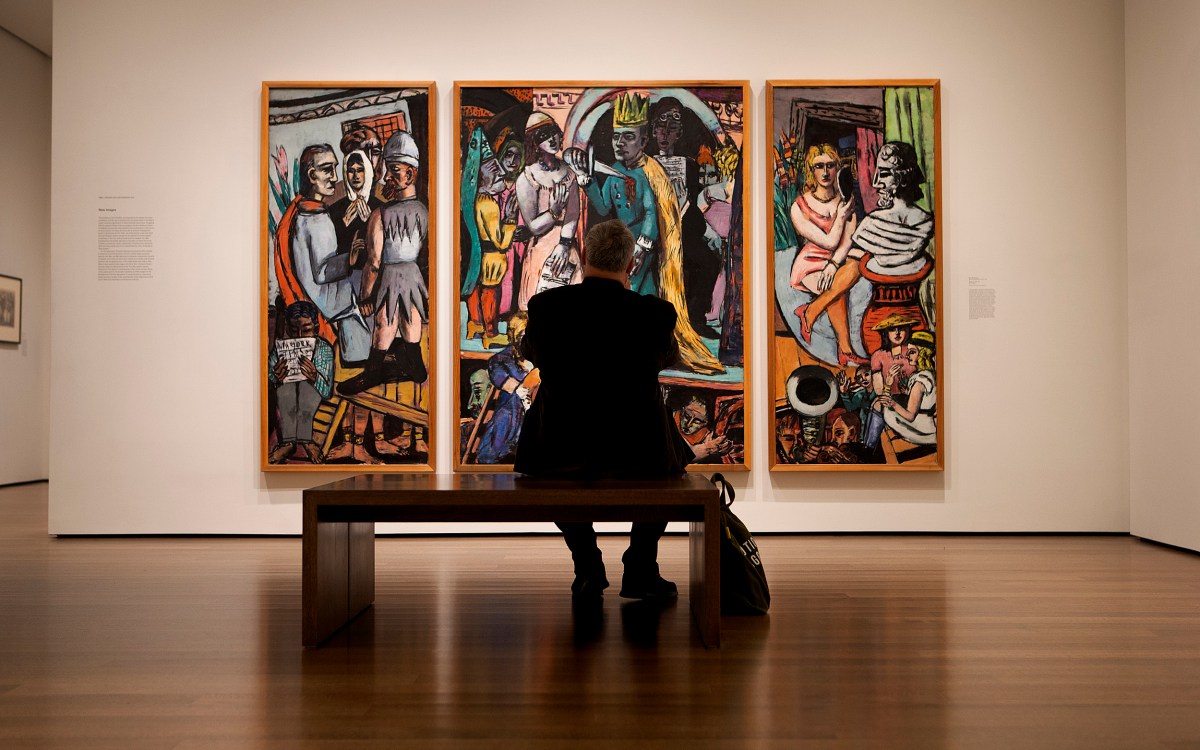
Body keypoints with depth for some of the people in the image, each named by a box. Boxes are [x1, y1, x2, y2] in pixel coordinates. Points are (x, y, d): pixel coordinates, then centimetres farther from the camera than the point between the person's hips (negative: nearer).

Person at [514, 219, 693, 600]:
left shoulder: (545, 305, -8)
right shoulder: (656, 312, -10)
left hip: (559, 451, 1)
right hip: (638, 453, 0)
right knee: (672, 458, 36)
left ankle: (587, 567, 32)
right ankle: (640, 568, 29)